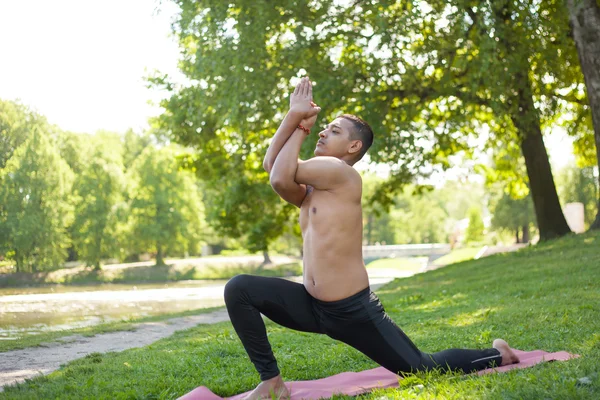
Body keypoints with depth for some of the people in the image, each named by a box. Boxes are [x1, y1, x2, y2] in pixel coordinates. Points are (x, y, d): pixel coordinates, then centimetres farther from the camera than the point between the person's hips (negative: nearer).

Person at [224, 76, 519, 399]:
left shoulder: (343, 175, -13)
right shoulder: (311, 188, 12)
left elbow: (281, 176, -19)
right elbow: (271, 164, -2)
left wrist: (300, 127, -6)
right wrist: (294, 116, -4)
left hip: (353, 311, -7)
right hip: (312, 306, 8)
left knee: (424, 368, 3)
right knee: (238, 290, -9)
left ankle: (496, 355, 32)